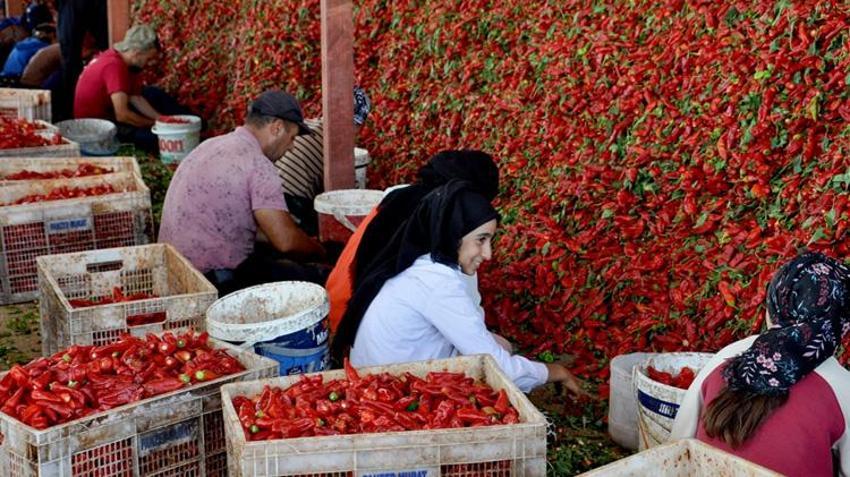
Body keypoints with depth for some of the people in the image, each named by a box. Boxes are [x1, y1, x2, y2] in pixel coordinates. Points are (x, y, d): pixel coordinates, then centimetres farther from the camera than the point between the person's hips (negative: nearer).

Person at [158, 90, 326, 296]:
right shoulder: (257, 164, -17)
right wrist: (320, 250, 3)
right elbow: (286, 240, -19)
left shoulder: (212, 145, 12)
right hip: (215, 278, -10)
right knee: (317, 279, -1)